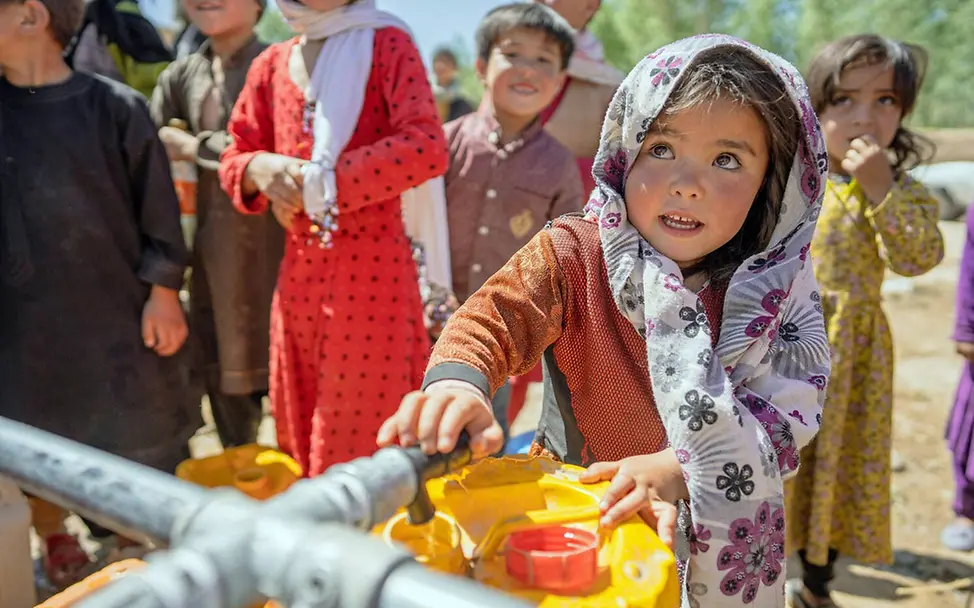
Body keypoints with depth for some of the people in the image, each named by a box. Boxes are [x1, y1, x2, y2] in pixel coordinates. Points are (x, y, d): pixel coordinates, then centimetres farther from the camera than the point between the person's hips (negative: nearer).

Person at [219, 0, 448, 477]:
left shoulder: (387, 45, -3)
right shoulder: (272, 64, 11)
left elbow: (426, 147, -17)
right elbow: (235, 154, 16)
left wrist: (322, 181, -17)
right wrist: (260, 170, -8)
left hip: (371, 272, -5)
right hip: (299, 274, 5)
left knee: (360, 452, 1)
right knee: (299, 444, 14)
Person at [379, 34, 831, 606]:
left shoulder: (779, 287, -11)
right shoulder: (573, 257, -16)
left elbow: (788, 411, -17)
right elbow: (494, 317, -28)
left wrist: (679, 470, -33)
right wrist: (456, 383, -52)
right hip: (573, 509, -1)